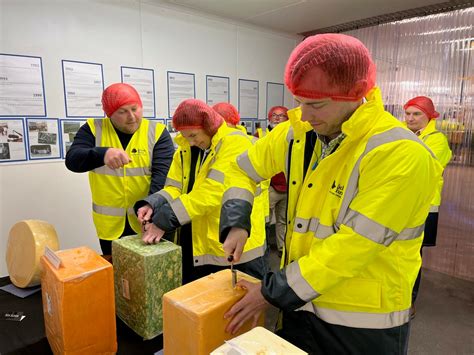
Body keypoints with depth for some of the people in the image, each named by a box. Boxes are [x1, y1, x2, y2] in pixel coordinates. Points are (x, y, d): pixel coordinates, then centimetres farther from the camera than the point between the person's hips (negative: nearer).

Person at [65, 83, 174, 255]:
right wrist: (103, 154, -37)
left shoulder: (157, 132, -6)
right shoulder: (93, 129, -2)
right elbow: (72, 161, -17)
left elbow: (162, 174, -16)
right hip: (110, 224, 1)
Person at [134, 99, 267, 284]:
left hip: (233, 243, -6)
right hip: (195, 244, 7)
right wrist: (152, 205, -18)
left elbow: (211, 193, -26)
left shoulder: (234, 143, -17)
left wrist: (164, 219, -26)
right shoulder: (185, 148, 7)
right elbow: (175, 188, 3)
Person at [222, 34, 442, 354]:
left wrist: (273, 291, -20)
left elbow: (353, 246, -25)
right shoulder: (297, 134, -5)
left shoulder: (400, 155, -23)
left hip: (365, 323, -5)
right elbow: (243, 168, 7)